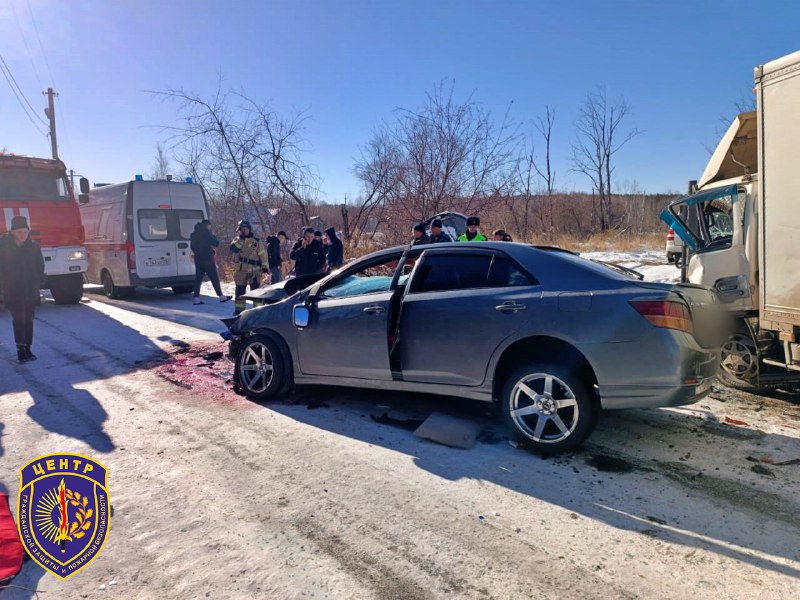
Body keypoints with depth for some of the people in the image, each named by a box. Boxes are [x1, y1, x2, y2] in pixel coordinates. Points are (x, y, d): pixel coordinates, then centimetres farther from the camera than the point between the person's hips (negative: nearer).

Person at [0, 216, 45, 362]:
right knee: (18, 319, -9)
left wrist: (38, 284, 1)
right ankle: (20, 349, -7)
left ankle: (27, 349, 14)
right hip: (12, 292, -2)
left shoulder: (34, 247, 2)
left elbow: (40, 268, 8)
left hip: (31, 291, 2)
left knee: (29, 320, 6)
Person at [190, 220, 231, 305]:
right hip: (207, 259, -7)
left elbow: (193, 247, 20)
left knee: (198, 278, 6)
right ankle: (221, 296, 7)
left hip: (198, 259, 7)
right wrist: (214, 236, 8)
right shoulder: (206, 233, -11)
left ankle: (196, 298, 2)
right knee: (214, 278, 1)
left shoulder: (194, 234, 12)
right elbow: (216, 243, -10)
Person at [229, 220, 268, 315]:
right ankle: (239, 308, 19)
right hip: (241, 270, 2)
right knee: (240, 289, 8)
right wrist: (240, 239, -18)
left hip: (254, 270, -2)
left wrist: (264, 266, -4)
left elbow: (262, 255, 2)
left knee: (255, 289, -7)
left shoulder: (256, 241, 3)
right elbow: (233, 248, -13)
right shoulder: (237, 240, 7)